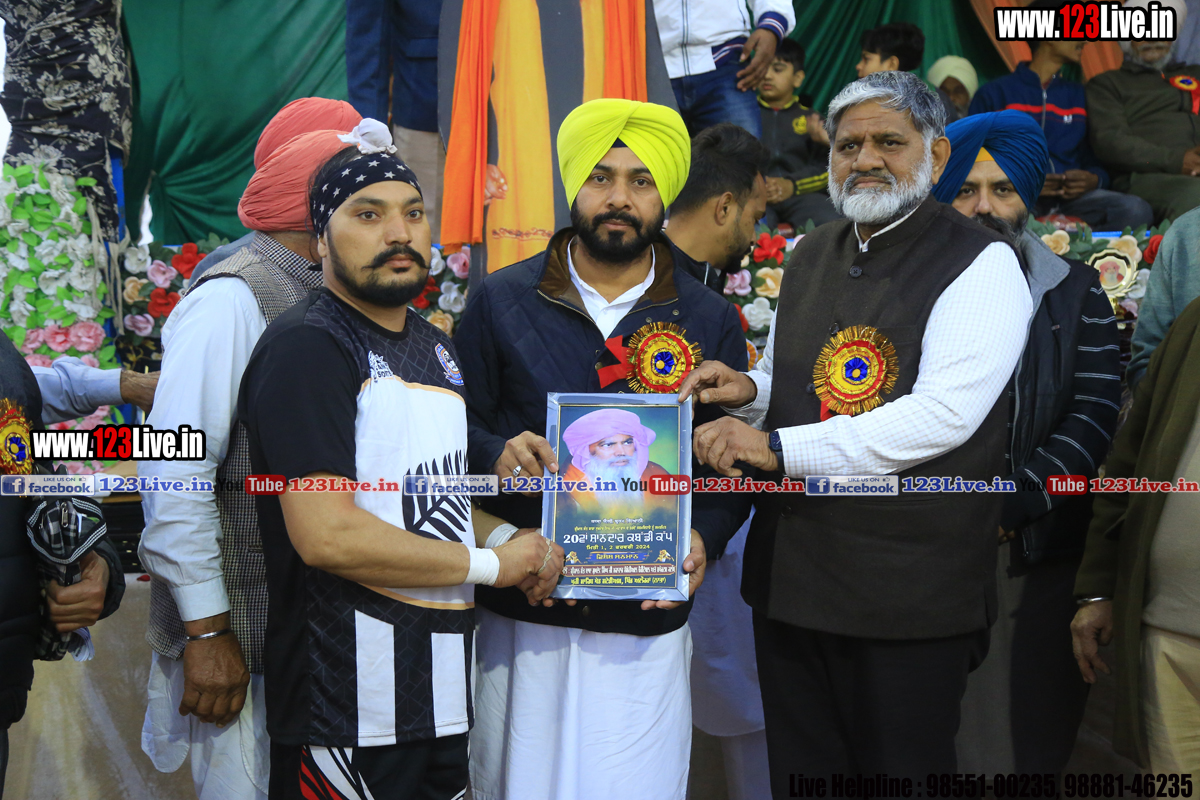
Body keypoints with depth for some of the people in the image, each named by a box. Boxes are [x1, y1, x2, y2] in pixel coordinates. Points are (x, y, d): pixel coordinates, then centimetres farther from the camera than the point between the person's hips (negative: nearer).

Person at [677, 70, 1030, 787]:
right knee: (800, 772, 18)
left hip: (910, 593, -6)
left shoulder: (981, 264, -9)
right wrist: (750, 389, -1)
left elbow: (942, 416, -21)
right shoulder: (811, 256, 13)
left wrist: (776, 447, -20)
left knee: (901, 773, 8)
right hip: (790, 570, 6)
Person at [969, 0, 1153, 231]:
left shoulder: (1078, 95, 22)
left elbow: (1097, 162, 21)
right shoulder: (995, 93, 11)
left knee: (1137, 210, -28)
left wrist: (1093, 180, -5)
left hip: (1071, 195, 4)